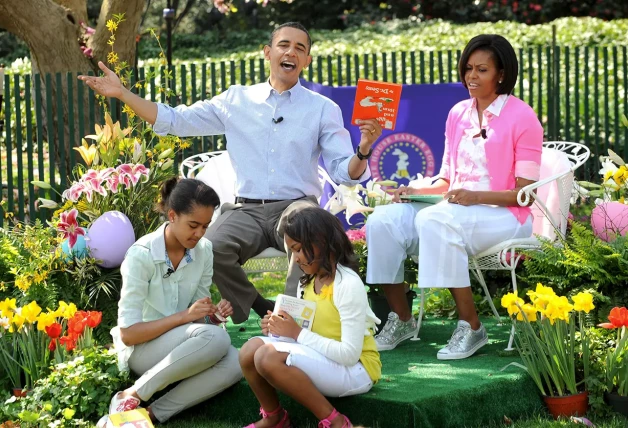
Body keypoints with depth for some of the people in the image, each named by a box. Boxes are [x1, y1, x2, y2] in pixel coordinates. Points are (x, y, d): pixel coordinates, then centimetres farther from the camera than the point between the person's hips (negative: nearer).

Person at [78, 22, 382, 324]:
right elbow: (174, 120, 13)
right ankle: (260, 312, -6)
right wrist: (121, 93, 7)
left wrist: (363, 151, -19)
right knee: (210, 249, -29)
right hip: (247, 210, 2)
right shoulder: (237, 100, 13)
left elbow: (344, 173, 3)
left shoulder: (324, 109, 9)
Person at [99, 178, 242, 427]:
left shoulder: (204, 250, -2)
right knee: (215, 338, -33)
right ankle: (131, 398, -22)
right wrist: (184, 316, -27)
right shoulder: (142, 255, -19)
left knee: (234, 363, -26)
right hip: (141, 348, -5)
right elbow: (127, 333, -20)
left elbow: (199, 317, 7)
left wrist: (215, 315, -17)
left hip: (183, 348, 6)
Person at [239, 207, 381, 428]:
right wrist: (280, 329, -9)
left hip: (355, 370, -8)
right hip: (321, 362, 8)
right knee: (251, 349, -11)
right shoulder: (307, 283, 7)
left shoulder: (348, 284, -18)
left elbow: (349, 354, -24)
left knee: (269, 357, -27)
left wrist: (298, 334, -21)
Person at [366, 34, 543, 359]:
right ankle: (401, 320, -5)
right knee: (383, 220, -17)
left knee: (434, 221, -35)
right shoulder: (458, 114, 14)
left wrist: (477, 197, -24)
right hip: (456, 209, 7)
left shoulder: (521, 117, -6)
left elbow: (526, 193, -10)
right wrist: (416, 190, -2)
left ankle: (471, 328, -25)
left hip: (504, 216, -6)